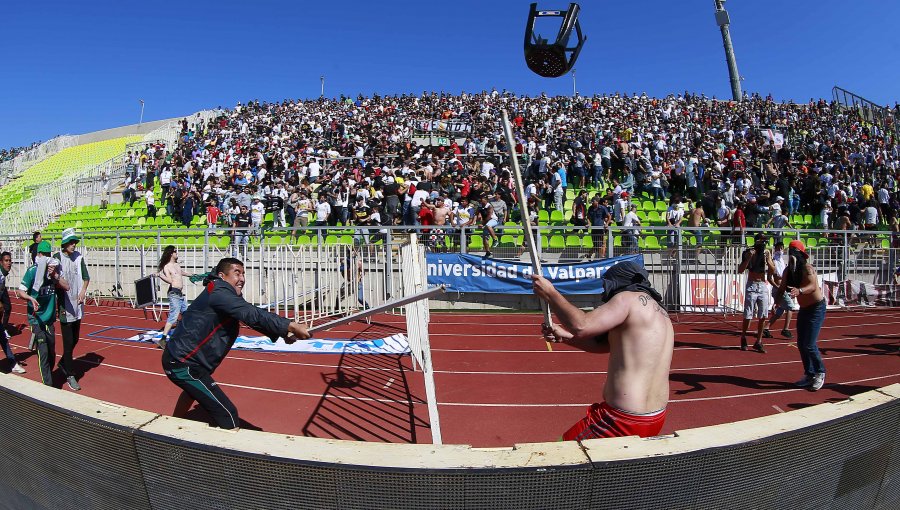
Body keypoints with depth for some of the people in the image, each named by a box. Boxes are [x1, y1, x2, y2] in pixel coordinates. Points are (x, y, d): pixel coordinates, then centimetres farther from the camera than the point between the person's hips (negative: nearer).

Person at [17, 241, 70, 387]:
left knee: (51, 352, 13)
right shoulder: (32, 271, -9)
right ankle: (48, 384, -5)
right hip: (36, 318, -5)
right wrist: (31, 298, -30)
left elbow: (66, 287, -1)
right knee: (43, 352, -8)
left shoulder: (55, 269, 4)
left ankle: (49, 377, 32)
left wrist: (55, 275, -14)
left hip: (50, 317, 5)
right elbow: (20, 292, -11)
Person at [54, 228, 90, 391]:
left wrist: (83, 290, -3)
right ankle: (70, 376, 5)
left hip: (77, 305, 6)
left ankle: (63, 363, 41)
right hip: (65, 307, -6)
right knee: (68, 342, -3)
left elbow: (86, 277, 15)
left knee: (75, 339, 18)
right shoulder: (57, 258, -10)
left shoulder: (79, 257, 6)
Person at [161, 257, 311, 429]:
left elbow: (250, 316, -2)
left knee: (194, 390, 41)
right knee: (228, 415, -16)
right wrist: (290, 325, -40)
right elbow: (252, 315, -35)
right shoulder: (219, 292, -23)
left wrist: (282, 333, -17)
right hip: (183, 365, -11)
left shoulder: (228, 295, 7)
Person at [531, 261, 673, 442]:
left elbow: (581, 326, -23)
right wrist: (564, 335, 10)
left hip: (624, 420, -10)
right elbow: (605, 343, 17)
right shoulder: (660, 311, 15)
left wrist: (549, 293, -12)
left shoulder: (629, 298, -12)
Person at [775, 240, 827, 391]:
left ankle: (820, 374, 10)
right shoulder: (787, 271, -4)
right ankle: (809, 375, 24)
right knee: (801, 344, 10)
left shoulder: (807, 268, -24)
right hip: (803, 309, 7)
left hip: (816, 308, -7)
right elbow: (782, 288, -4)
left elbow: (813, 286, -40)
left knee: (809, 345, -12)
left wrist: (800, 291, -59)